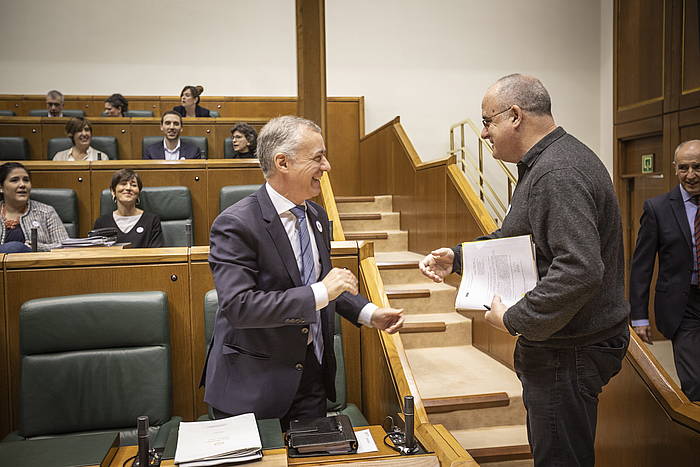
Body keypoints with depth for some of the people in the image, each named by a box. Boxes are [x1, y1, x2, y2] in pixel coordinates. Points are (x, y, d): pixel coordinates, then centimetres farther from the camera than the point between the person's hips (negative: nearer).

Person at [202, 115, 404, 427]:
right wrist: (319, 293, -29)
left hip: (313, 374, 7)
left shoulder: (316, 215, 6)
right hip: (252, 386, -6)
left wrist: (369, 313, 5)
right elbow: (237, 306, -28)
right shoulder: (235, 225, -19)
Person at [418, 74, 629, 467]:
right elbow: (513, 238, 20)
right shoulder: (546, 163, 11)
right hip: (562, 342, 11)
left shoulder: (558, 174, -24)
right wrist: (456, 257, 9)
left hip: (570, 352, -11)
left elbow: (580, 270, -33)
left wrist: (514, 320, -22)